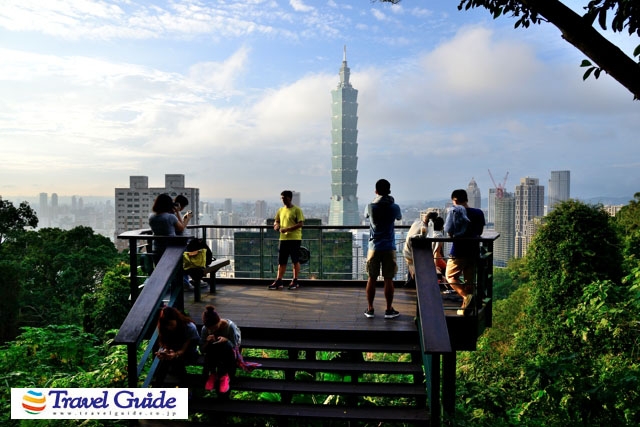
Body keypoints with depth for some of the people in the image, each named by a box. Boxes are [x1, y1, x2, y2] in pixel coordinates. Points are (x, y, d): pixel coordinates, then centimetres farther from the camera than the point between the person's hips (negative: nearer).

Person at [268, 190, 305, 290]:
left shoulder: (297, 210, -6)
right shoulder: (281, 210, 14)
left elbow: (301, 224, -14)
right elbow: (276, 221, 26)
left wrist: (287, 229, -21)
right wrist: (276, 225, 0)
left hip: (294, 238, -6)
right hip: (283, 238, 6)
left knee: (295, 260, 2)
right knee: (281, 261, 6)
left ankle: (295, 281, 11)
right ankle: (279, 281, 10)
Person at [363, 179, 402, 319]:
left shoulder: (371, 206, -4)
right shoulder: (394, 207, -5)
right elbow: (399, 217, 16)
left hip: (374, 247, 1)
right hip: (389, 248, -1)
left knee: (372, 279, 8)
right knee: (388, 279, 5)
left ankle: (370, 309, 13)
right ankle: (389, 310, 11)